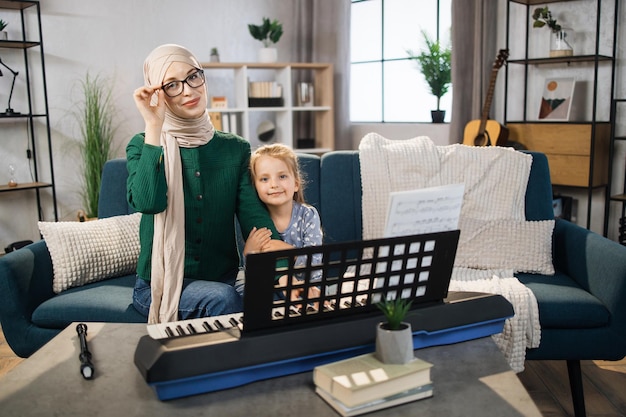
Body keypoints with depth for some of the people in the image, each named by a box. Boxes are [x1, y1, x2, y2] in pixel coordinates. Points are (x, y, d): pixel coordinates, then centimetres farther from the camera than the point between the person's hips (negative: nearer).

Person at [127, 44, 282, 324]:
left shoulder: (236, 149, 4)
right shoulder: (143, 146, 0)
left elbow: (254, 217, -9)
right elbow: (147, 202, -22)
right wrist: (153, 127, -22)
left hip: (224, 279, 2)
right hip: (159, 286, -2)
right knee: (221, 298, -31)